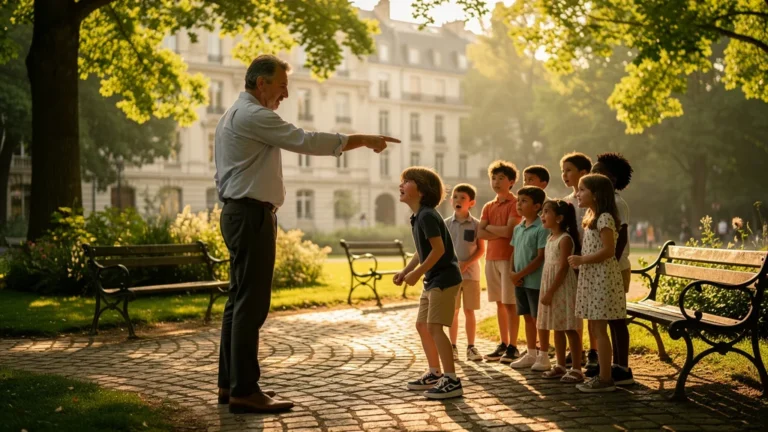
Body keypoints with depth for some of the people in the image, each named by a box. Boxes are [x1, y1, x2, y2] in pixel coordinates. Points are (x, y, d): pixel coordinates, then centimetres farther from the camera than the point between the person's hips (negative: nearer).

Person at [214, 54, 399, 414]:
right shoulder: (253, 116, -12)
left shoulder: (233, 116, 21)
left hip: (237, 213, 11)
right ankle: (244, 391, -7)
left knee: (239, 301, 12)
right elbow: (307, 141, -19)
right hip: (252, 215, -11)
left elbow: (220, 175, 23)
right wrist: (363, 140, -13)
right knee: (251, 304, -10)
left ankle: (229, 383, 17)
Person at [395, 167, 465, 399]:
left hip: (444, 278, -10)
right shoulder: (417, 217, 13)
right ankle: (435, 374, 26)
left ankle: (452, 381, -11)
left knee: (435, 327, -13)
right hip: (432, 279, 10)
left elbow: (439, 249, -22)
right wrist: (405, 271, 10)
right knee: (422, 325, 15)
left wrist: (417, 273, -18)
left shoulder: (427, 216, -17)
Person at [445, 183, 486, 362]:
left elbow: (481, 249, -2)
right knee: (453, 311, 5)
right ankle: (453, 347, 13)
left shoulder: (476, 224, -2)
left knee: (469, 311, 4)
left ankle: (471, 347, 12)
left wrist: (466, 264, -14)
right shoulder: (446, 224, 2)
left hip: (470, 273, -1)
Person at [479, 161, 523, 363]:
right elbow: (480, 233, 3)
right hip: (491, 257, 6)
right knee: (499, 302, 10)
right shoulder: (488, 206, 14)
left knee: (509, 303, -4)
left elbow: (510, 230, -17)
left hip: (508, 257, -6)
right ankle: (503, 344, 17)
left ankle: (513, 347, 1)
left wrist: (490, 227, -3)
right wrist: (501, 232, -10)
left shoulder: (515, 204, -5)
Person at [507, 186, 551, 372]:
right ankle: (531, 354, 24)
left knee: (538, 318, 1)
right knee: (527, 318, 14)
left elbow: (541, 257, -17)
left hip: (535, 281, -7)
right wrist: (511, 272, -1)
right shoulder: (518, 228, 11)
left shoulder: (542, 229, -13)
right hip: (520, 281, 7)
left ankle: (543, 356, 11)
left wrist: (520, 274, -17)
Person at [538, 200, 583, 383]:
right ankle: (560, 366, 20)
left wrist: (550, 292, -20)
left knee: (570, 329, -5)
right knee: (557, 329, 13)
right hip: (550, 288, 9)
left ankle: (577, 369, 0)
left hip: (563, 288, -9)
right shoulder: (550, 238, 14)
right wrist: (547, 291, 12)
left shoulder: (565, 239, -13)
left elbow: (563, 268, -19)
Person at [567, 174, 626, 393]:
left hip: (602, 278, -10)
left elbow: (608, 250, -21)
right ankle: (603, 375, 18)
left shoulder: (604, 218, -14)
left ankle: (605, 379, -1)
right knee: (596, 329, 12)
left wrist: (582, 260, -17)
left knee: (599, 329, -6)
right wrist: (580, 261, 8)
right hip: (592, 278, 10)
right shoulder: (593, 218, 17)